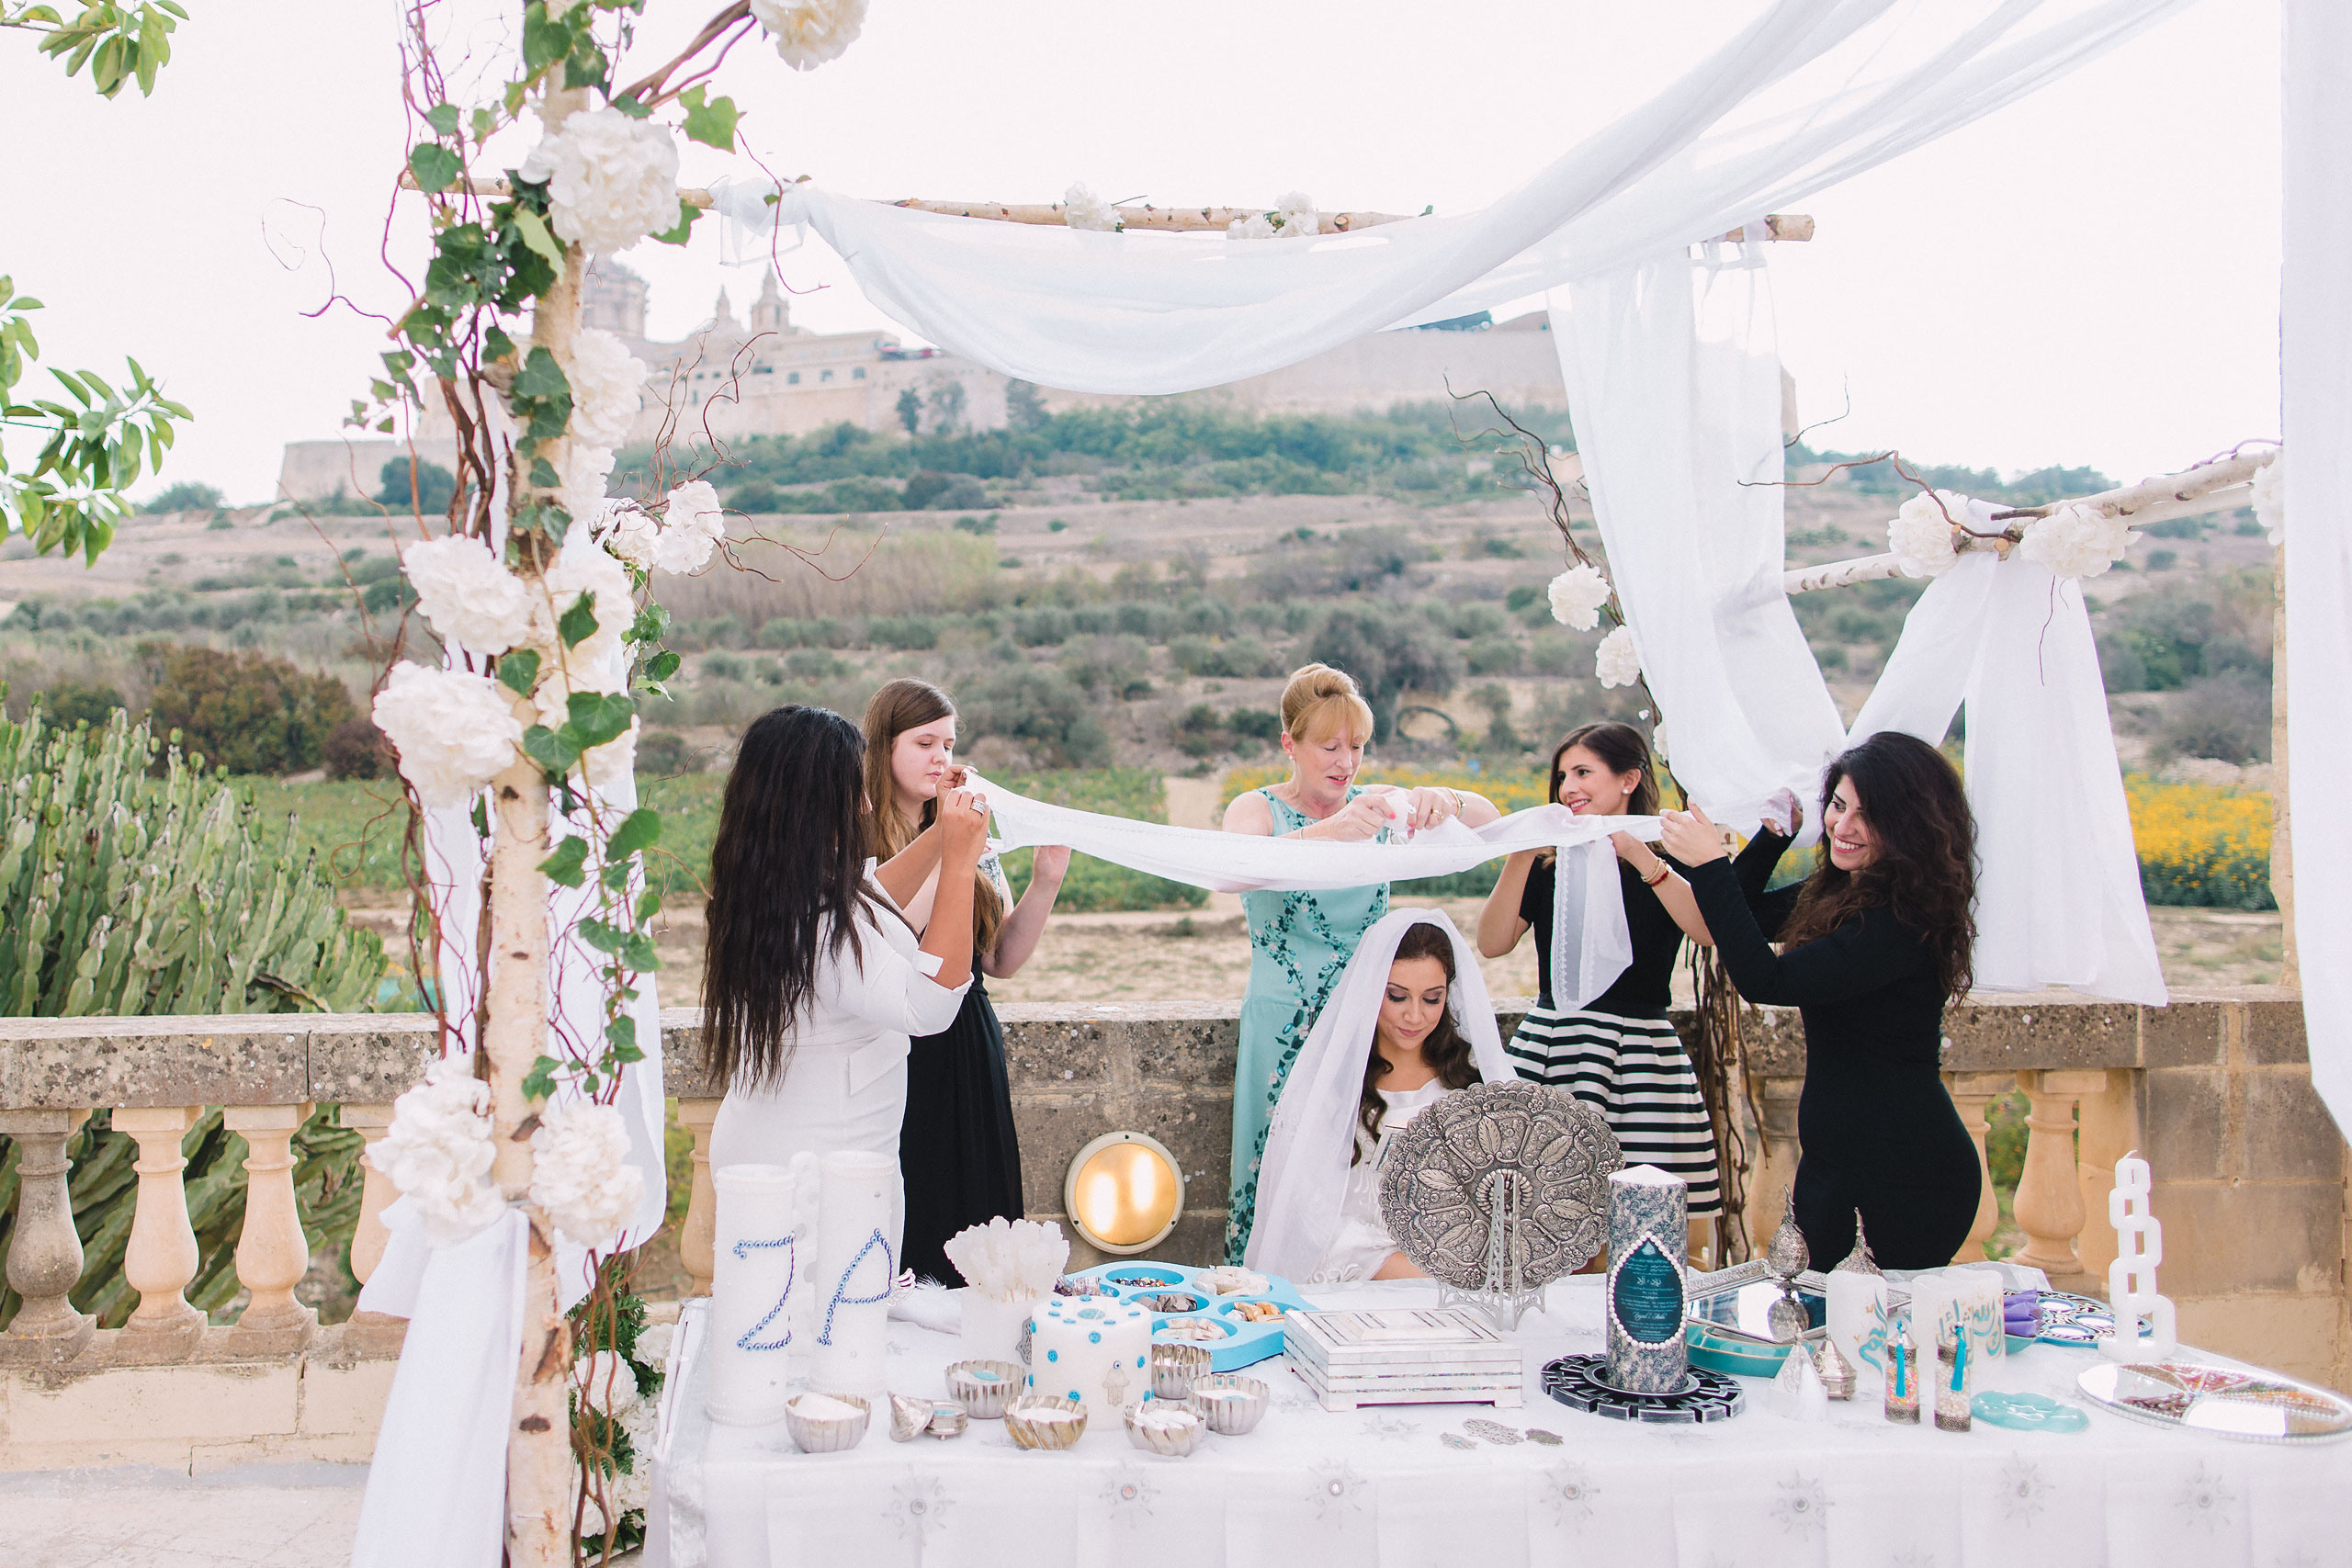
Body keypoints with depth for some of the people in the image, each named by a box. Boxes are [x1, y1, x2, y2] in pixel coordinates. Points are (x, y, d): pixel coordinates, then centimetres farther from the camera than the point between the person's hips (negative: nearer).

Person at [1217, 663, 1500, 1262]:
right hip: (1284, 1026, -3)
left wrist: (1446, 801, -23)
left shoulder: (1374, 804, 6)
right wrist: (1328, 832, -40)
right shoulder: (1259, 809, -3)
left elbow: (1489, 820, 0)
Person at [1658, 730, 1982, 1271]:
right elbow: (1751, 918, 24)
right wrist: (1774, 836, 10)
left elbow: (1766, 980, -26)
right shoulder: (1839, 892, 7)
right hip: (1830, 1160, 9)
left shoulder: (1907, 918, -21)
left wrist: (1710, 865, -24)